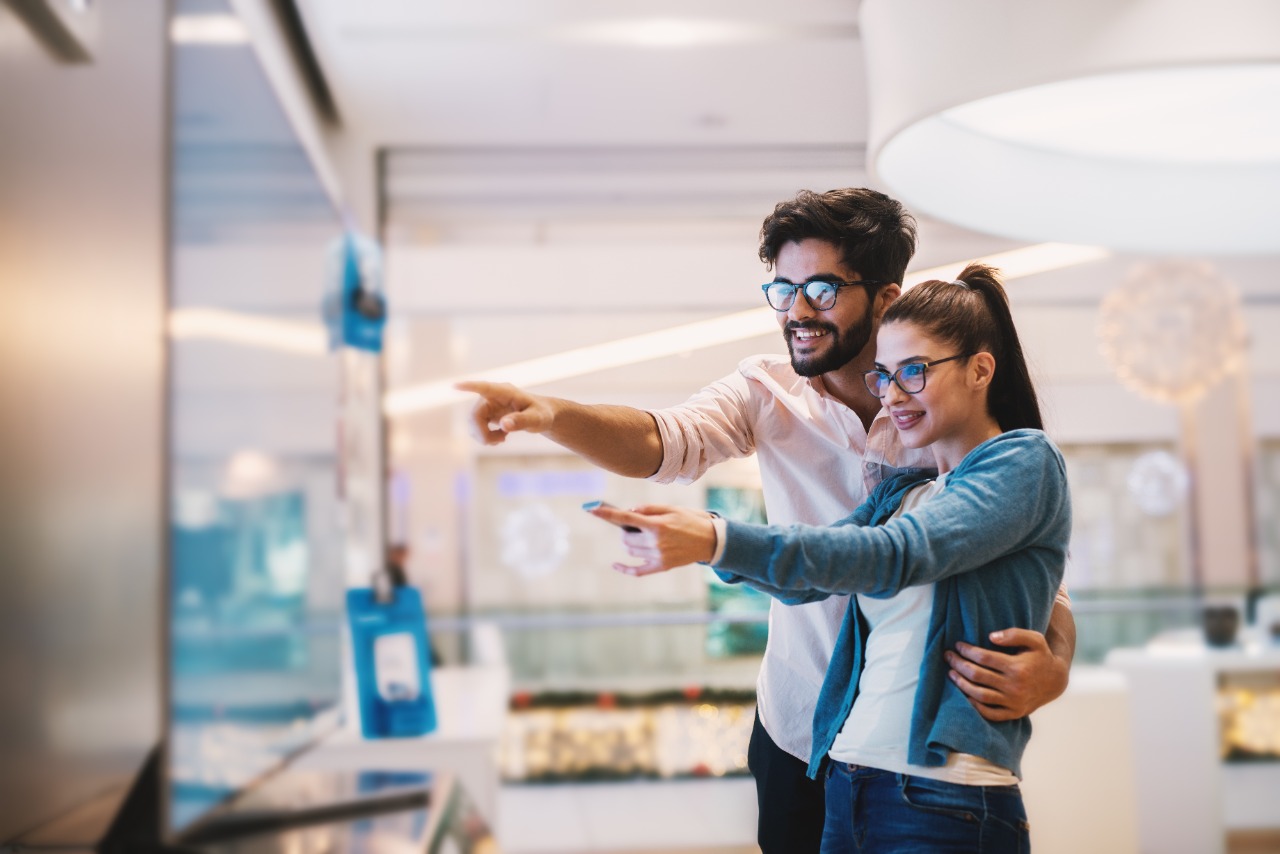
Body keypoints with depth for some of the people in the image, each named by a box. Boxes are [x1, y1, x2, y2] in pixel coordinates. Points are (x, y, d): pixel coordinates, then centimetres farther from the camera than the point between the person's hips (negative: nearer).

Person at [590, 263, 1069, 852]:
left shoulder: (1026, 461, -5)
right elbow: (804, 577, 6)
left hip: (948, 805, -7)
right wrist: (690, 540, -11)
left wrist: (718, 541, -29)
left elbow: (895, 557, -20)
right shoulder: (900, 493, 18)